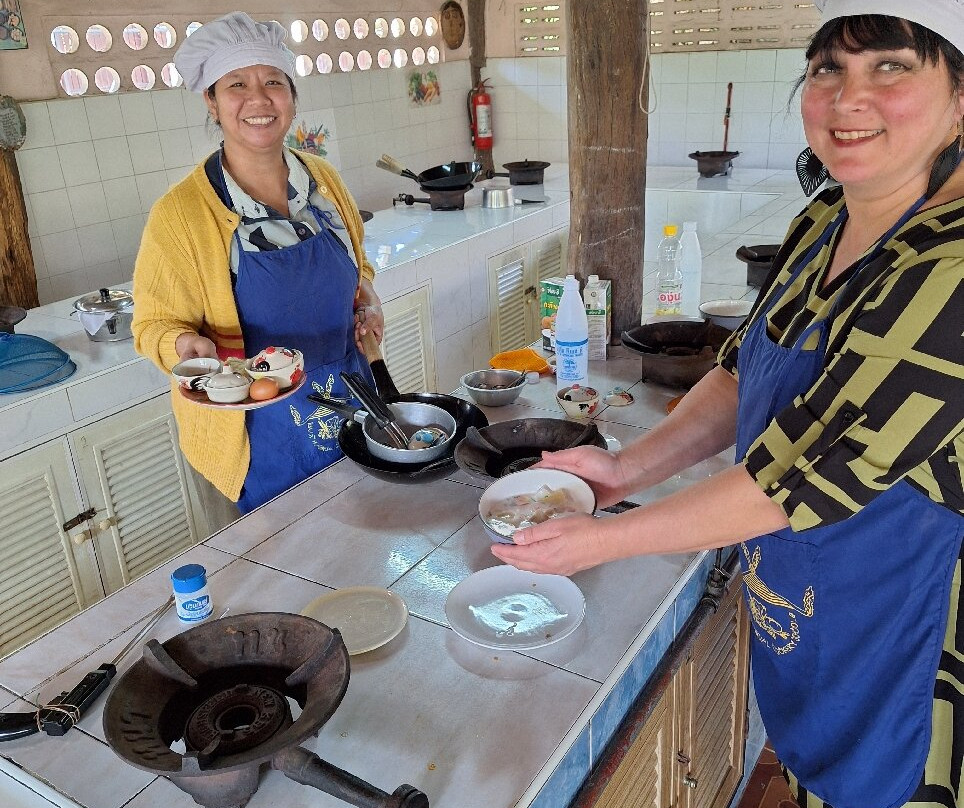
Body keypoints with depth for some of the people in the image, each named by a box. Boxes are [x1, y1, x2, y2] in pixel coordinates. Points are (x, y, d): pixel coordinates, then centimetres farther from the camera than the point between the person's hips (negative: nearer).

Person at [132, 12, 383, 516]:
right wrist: (187, 345, -30)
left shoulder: (323, 179, -1)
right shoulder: (180, 213, -16)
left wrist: (367, 301, -5)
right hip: (263, 433, -4)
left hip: (354, 402, 5)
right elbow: (157, 323, -8)